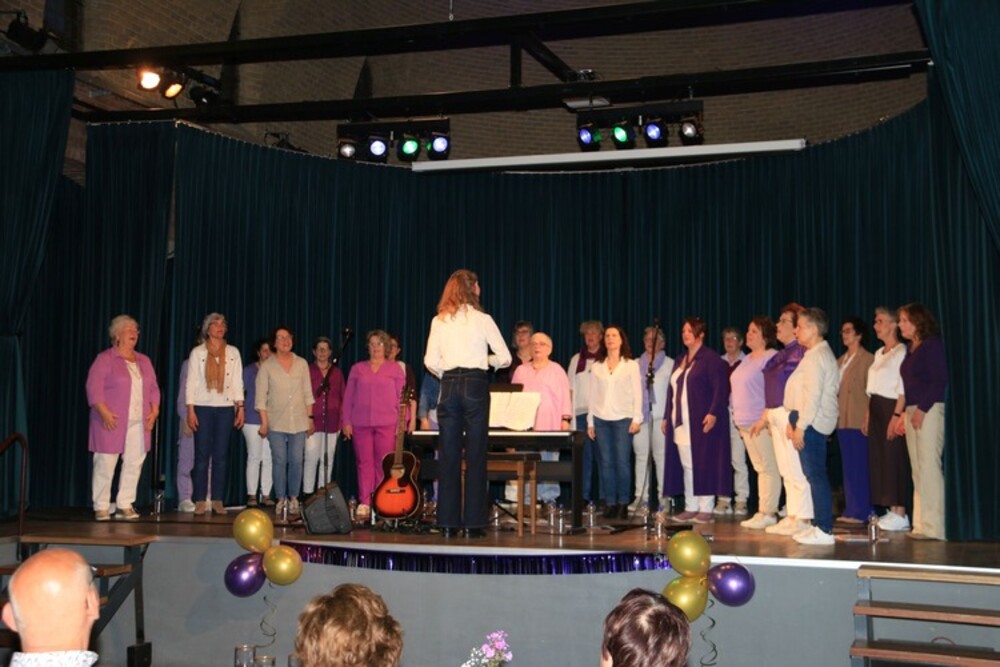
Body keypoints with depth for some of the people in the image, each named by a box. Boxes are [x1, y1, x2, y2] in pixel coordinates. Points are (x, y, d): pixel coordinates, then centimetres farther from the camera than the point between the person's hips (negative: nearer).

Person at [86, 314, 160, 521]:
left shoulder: (144, 361, 17)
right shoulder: (105, 359, -1)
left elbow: (154, 388, 17)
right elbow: (94, 388, -9)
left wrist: (154, 411, 4)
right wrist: (105, 413, -18)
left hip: (138, 423, 5)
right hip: (112, 422, -5)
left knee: (134, 463, 1)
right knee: (105, 464, -4)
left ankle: (125, 506, 9)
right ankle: (101, 507, 4)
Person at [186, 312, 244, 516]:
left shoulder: (233, 352, 9)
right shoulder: (198, 352, 4)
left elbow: (237, 381, 8)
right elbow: (191, 382, 1)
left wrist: (240, 407, 1)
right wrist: (190, 410, -6)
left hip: (225, 408, 2)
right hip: (203, 407, -2)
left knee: (221, 455, 2)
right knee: (202, 454, -2)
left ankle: (218, 500, 7)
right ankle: (200, 501, 2)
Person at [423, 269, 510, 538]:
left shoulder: (439, 321, 8)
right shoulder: (481, 319, 0)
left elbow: (431, 362, 3)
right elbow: (504, 358, 0)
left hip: (449, 387, 3)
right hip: (475, 386, -3)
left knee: (449, 455, 5)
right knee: (476, 456, 1)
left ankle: (448, 522, 7)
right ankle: (474, 522, 1)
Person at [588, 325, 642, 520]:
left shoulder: (631, 365, 6)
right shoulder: (597, 367, 13)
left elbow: (637, 393, 3)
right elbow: (593, 395, 12)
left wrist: (636, 418, -5)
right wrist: (590, 421, 8)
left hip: (623, 419, -2)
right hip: (601, 419, 2)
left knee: (622, 462, -7)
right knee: (606, 462, 0)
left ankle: (623, 504, 0)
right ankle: (609, 504, 5)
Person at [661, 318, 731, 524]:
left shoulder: (711, 358, -4)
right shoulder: (679, 361, 20)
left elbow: (721, 388, -12)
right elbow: (671, 390, 22)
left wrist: (713, 413, -21)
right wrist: (666, 416, 17)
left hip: (701, 421, -7)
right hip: (681, 422, 7)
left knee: (704, 464, -5)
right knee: (686, 466, 7)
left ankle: (706, 509, 0)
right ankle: (691, 507, 13)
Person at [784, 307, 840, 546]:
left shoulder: (817, 355, -13)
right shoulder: (815, 354, 19)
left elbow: (813, 394, -21)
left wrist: (801, 426, -21)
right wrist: (794, 421, 19)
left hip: (813, 422, -10)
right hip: (808, 421, 10)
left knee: (815, 475, -9)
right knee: (815, 475, 12)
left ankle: (824, 530, -7)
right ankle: (820, 525, 18)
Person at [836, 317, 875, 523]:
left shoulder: (867, 359, -6)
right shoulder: (841, 360, 17)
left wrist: (868, 419, -15)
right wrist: (835, 415, 11)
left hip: (859, 420, -8)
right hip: (843, 420, 8)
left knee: (859, 465, -5)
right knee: (848, 466, 10)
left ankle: (861, 511, -1)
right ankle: (850, 509, 15)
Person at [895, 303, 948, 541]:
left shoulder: (932, 345, -7)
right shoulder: (910, 349, 17)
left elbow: (940, 380, -15)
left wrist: (922, 409, -18)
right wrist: (904, 413, 12)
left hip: (929, 410, -9)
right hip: (912, 411, 9)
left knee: (929, 467, -10)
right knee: (918, 470, 8)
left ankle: (932, 526, -8)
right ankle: (921, 524, 11)